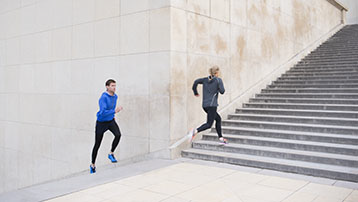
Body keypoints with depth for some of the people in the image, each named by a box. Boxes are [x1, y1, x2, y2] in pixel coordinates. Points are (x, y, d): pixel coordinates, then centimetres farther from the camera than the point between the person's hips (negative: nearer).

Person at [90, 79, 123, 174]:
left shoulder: (115, 96, 1)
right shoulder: (103, 97, -21)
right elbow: (102, 112, -31)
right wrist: (114, 111, -35)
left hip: (111, 121, 5)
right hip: (101, 123, -5)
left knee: (118, 135, -24)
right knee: (97, 144, 5)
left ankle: (111, 154, 0)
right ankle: (93, 165, 25)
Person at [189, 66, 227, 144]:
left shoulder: (205, 79, 13)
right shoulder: (218, 80, -2)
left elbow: (196, 81, -1)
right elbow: (222, 91, -8)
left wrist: (195, 92, 10)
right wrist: (220, 86, 13)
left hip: (205, 105, 7)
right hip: (212, 105, -7)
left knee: (218, 119, 21)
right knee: (209, 124, -9)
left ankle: (221, 138, 23)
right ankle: (195, 131, -33)